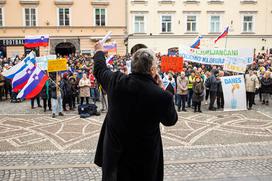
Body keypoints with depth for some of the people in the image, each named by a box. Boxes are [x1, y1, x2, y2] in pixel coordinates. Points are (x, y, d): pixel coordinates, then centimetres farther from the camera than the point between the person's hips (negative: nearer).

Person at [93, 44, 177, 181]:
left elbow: (100, 70, 8)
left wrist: (99, 51, 28)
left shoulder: (116, 81, -15)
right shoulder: (162, 96, -23)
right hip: (144, 159, -2)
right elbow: (171, 120, -2)